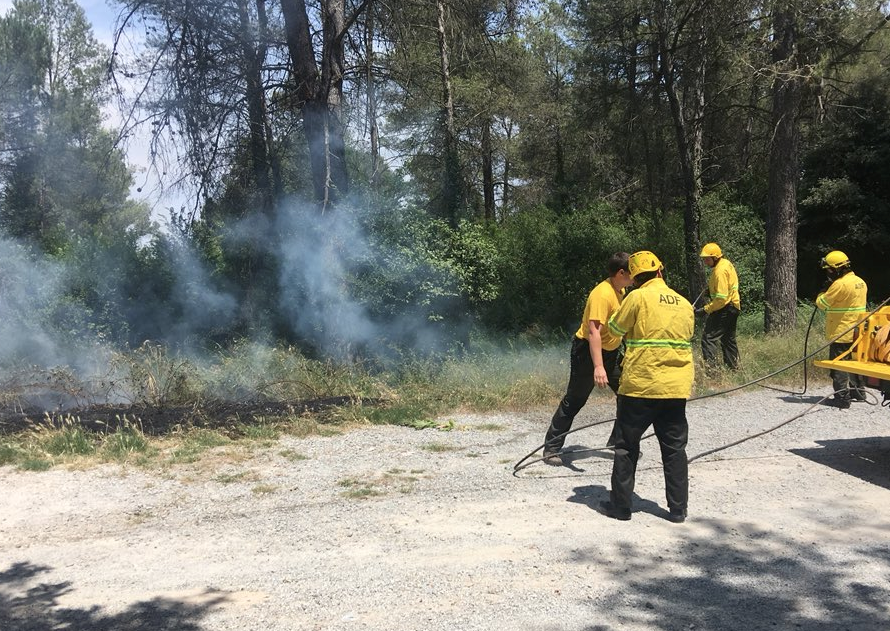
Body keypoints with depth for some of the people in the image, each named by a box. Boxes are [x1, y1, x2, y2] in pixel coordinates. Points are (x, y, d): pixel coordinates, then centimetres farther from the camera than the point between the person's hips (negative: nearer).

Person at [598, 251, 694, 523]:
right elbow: (687, 339, 14)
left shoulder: (638, 297, -8)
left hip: (640, 386, -4)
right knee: (675, 449, 12)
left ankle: (620, 505, 13)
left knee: (627, 446, 8)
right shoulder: (684, 303, 8)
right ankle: (678, 509, 16)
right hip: (677, 388, 4)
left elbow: (616, 328, 0)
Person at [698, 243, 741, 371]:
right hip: (733, 306, 11)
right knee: (728, 339, 21)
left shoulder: (720, 271, -21)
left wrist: (706, 309, -20)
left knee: (708, 338, -13)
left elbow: (721, 298, -24)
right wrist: (711, 290, 12)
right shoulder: (726, 263, 9)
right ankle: (733, 367, 30)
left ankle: (710, 366, -20)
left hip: (724, 309, -11)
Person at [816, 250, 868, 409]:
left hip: (841, 333, -9)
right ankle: (858, 392, 31)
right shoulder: (860, 282, 8)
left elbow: (822, 303, -14)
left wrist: (822, 295, 7)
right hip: (855, 333, 9)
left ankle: (842, 398, -2)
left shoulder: (840, 284, -21)